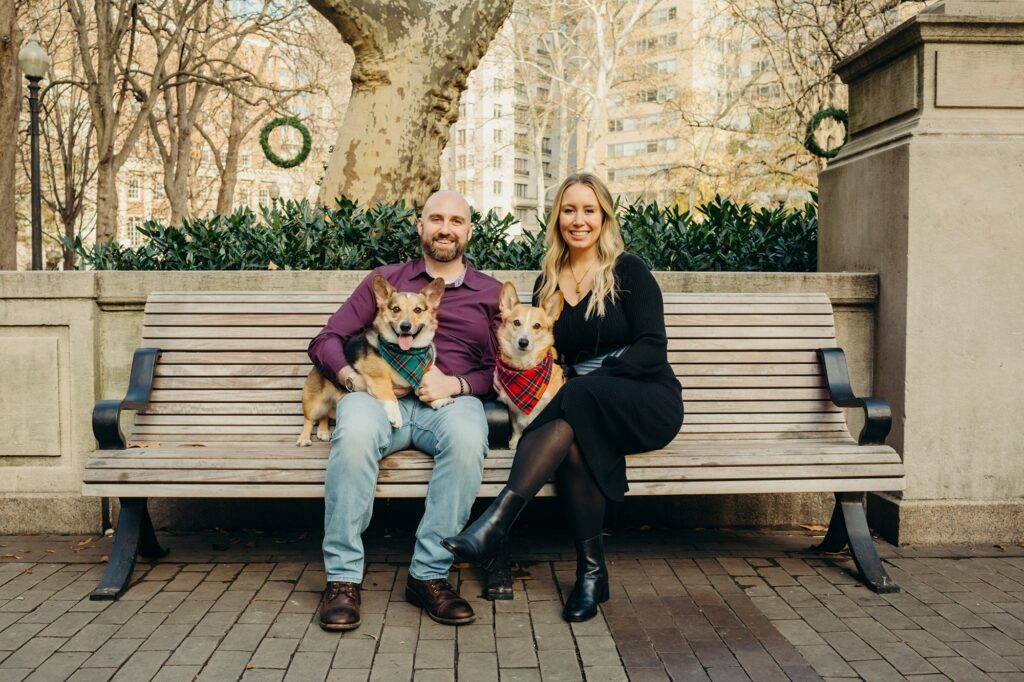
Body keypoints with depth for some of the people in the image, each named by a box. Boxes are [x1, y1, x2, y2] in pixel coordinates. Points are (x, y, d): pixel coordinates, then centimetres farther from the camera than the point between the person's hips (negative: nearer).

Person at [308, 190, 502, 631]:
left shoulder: (491, 293, 20)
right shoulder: (386, 280, 21)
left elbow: (503, 371, 10)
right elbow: (326, 341, 15)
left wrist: (456, 384, -9)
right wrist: (353, 378, -5)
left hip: (452, 401, 0)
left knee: (467, 436, -37)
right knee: (355, 431, -36)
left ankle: (429, 574, -26)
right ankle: (342, 576, -26)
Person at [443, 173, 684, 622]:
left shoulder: (628, 271, -1)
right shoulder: (548, 282, 13)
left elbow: (653, 349, -8)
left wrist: (592, 380, -20)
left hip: (649, 402, -3)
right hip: (584, 410, 3)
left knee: (577, 401, -36)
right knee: (573, 442, -35)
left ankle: (494, 524, -43)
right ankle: (591, 571, -24)